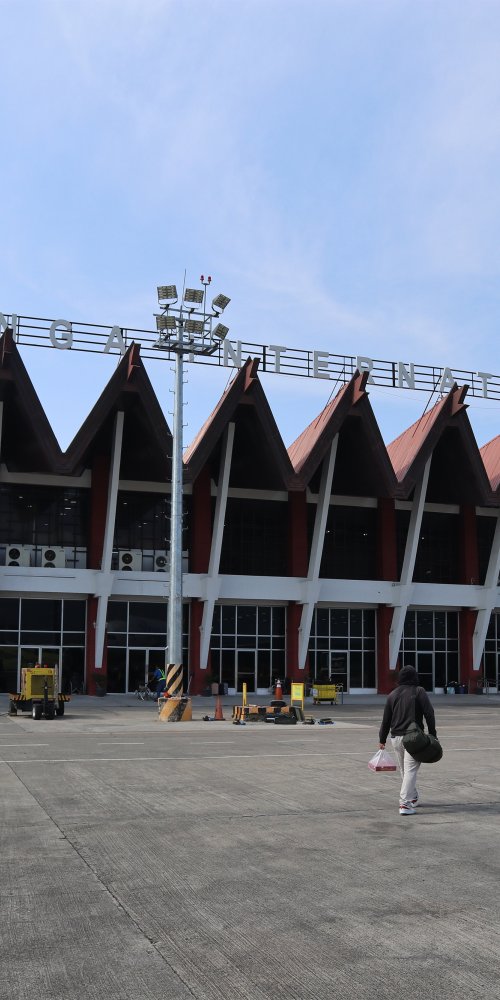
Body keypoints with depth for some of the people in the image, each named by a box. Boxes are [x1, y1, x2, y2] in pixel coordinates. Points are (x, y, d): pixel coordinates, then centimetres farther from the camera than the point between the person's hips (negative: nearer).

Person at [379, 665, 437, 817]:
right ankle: (405, 804, -16)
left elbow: (386, 719, 11)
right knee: (410, 770, -8)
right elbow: (429, 713, -9)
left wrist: (382, 740, 17)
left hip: (396, 737, 5)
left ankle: (412, 798, 32)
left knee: (404, 770, 18)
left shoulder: (392, 694, 10)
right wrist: (432, 734, -3)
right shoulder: (419, 692, -2)